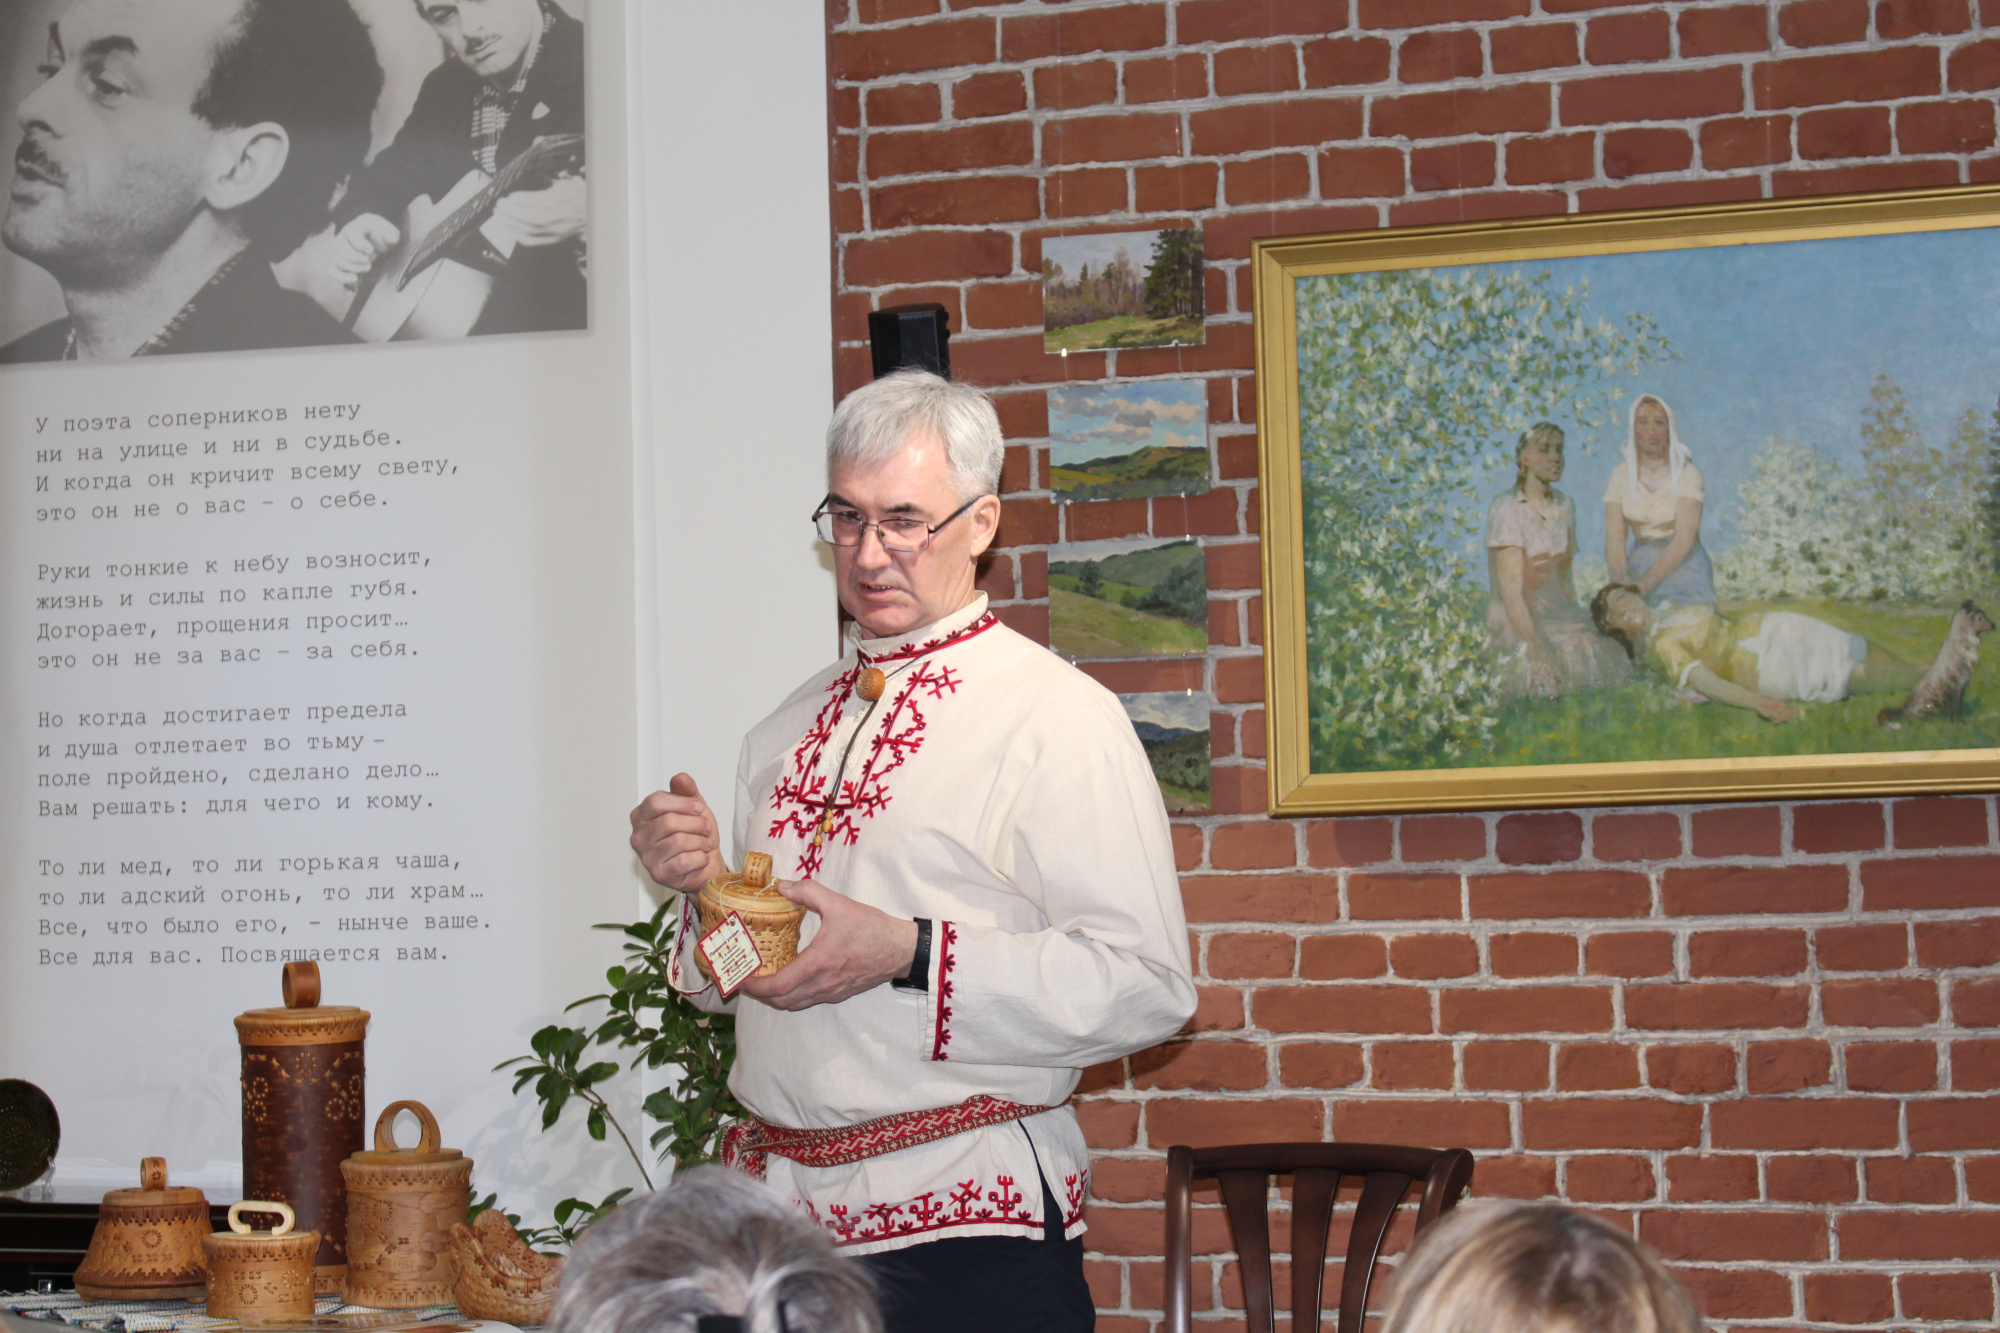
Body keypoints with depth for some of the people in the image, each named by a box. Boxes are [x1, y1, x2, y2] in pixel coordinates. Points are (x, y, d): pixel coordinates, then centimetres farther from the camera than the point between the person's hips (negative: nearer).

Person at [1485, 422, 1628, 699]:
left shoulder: (1565, 507, 12)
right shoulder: (1507, 508, -10)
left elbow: (1565, 578, 16)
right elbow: (1511, 590, -17)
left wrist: (1577, 623, 1)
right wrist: (1535, 648, -24)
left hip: (1559, 614, 6)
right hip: (1516, 622, -6)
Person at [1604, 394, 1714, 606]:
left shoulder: (1687, 473, -7)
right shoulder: (1621, 474, 3)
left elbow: (1684, 538, -17)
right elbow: (1615, 537, -5)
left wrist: (1647, 582, -25)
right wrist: (1621, 583, -22)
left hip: (1682, 564, -2)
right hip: (1639, 563, 2)